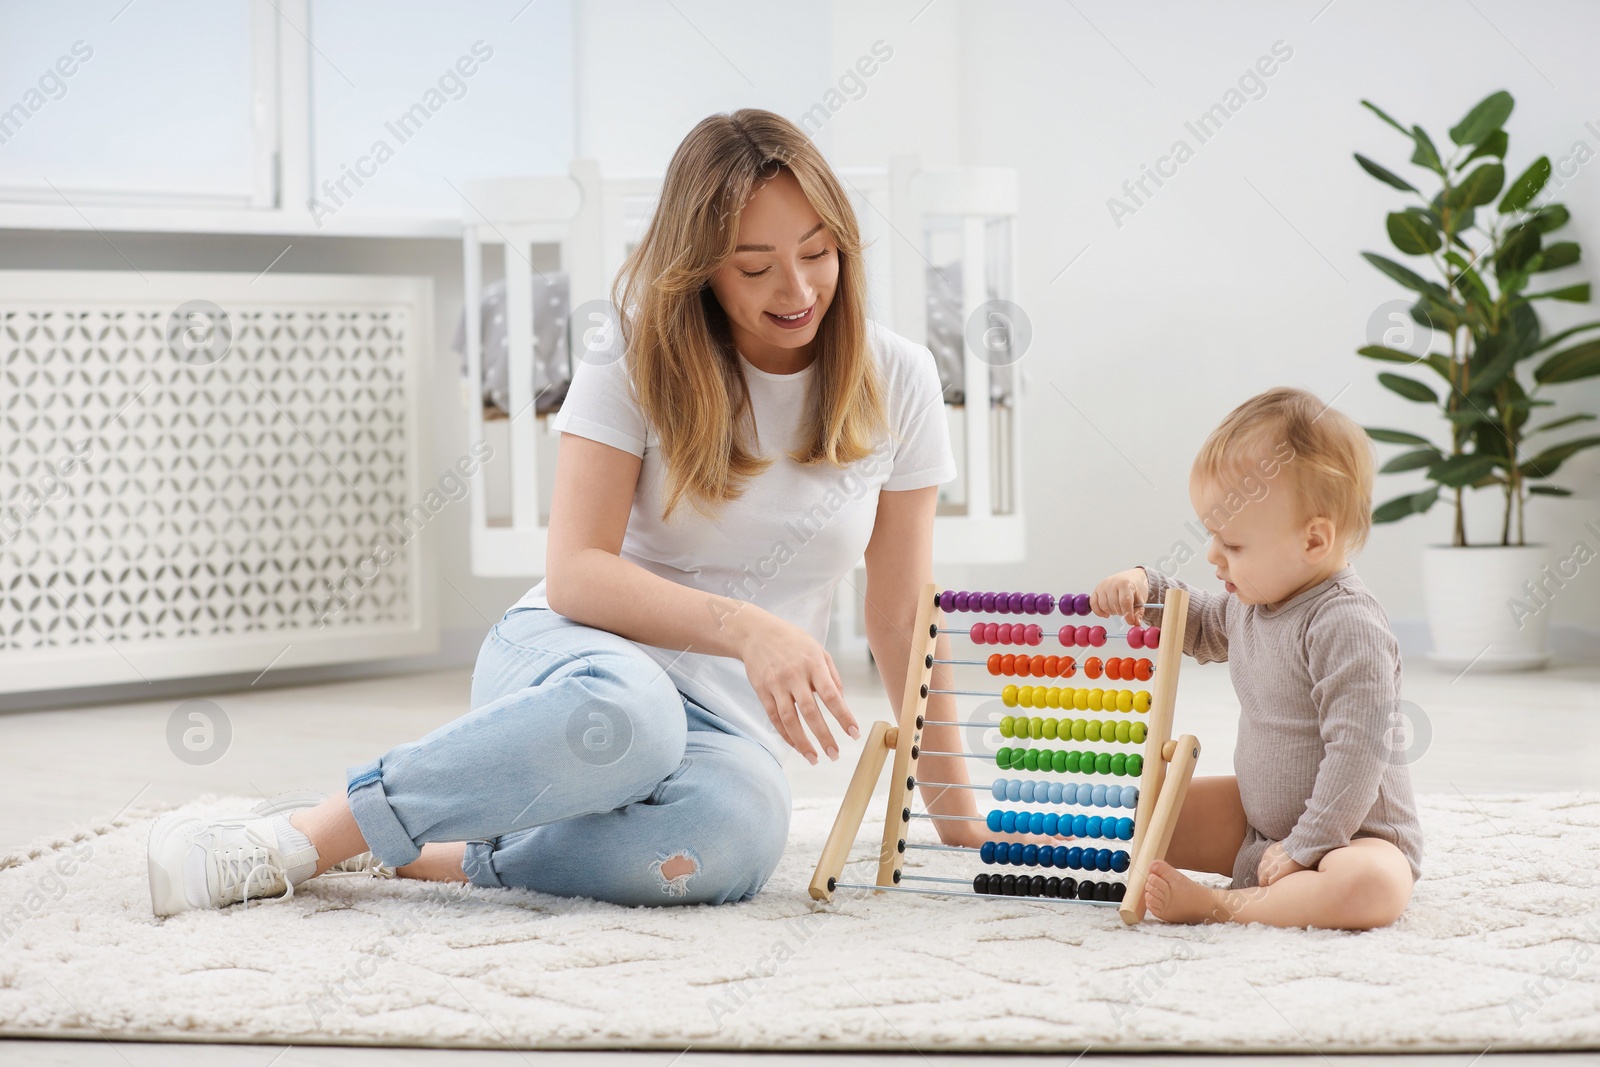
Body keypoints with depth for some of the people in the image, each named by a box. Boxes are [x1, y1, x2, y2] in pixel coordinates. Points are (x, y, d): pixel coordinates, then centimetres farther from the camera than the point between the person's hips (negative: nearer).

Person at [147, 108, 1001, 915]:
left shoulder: (895, 380, 1)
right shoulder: (637, 360, -5)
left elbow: (901, 618, 8)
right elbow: (574, 576, -13)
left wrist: (955, 811, 7)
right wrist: (742, 626, -27)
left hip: (722, 721, 2)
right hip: (573, 660, -2)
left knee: (734, 832, -39)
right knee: (625, 707, -43)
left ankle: (432, 856, -23)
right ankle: (303, 834, -29)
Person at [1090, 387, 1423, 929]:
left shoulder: (1347, 626, -25)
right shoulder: (1255, 602, 4)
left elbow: (1358, 751, -29)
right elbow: (1202, 627, 28)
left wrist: (1303, 849, -26)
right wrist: (1147, 587, 8)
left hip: (1355, 834, -9)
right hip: (1261, 819, 9)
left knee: (1374, 886, -40)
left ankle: (1218, 906, -38)